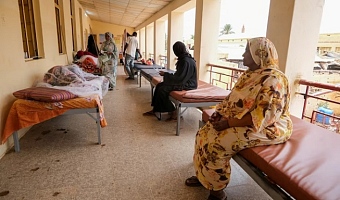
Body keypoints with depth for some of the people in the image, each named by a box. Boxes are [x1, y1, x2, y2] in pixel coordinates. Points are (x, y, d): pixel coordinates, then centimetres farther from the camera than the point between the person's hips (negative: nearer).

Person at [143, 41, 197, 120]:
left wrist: (165, 74, -14)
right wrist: (167, 74, 3)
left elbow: (180, 78, -23)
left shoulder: (186, 61, -23)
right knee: (159, 85, 2)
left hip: (187, 84, -10)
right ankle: (154, 110, 8)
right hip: (184, 81, 10)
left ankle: (172, 112, -4)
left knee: (162, 90, -19)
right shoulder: (184, 58, 8)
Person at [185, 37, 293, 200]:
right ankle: (203, 176, 15)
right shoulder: (249, 74, 9)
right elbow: (234, 98, 14)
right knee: (204, 134, -2)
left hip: (266, 128, -9)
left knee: (216, 144, -24)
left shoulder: (273, 80, -20)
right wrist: (220, 112, -4)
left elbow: (264, 116, -28)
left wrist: (229, 122, -26)